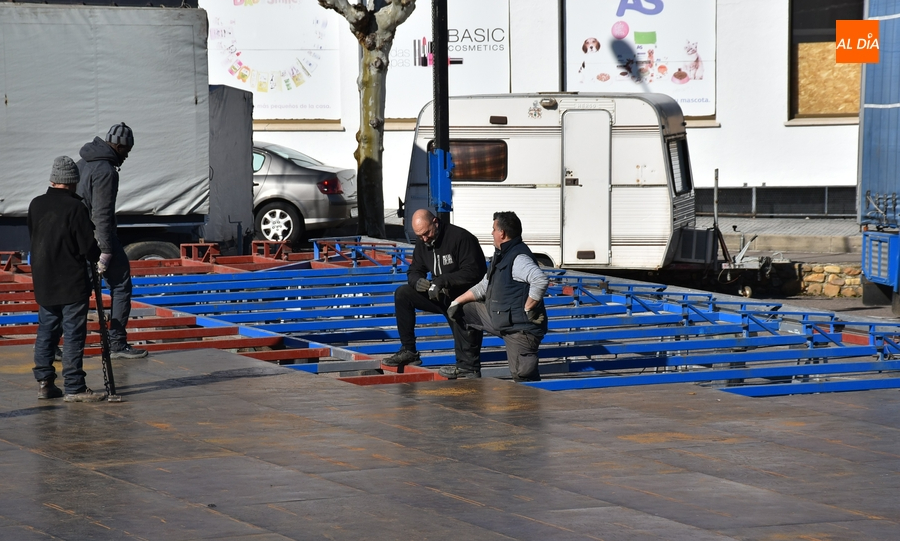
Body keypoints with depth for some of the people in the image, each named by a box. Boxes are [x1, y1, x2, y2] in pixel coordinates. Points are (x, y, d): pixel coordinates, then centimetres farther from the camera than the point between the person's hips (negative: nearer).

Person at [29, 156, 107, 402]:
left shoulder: (35, 205, 3)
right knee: (73, 335, -3)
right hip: (72, 283, -6)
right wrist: (99, 257, 7)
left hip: (43, 283, 6)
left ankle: (44, 383, 12)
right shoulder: (75, 207, -15)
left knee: (46, 331, 13)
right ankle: (74, 388, -3)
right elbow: (88, 247, -14)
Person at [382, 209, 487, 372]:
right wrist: (417, 281, -17)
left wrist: (443, 280, -34)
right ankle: (408, 351, -5)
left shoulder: (461, 237, -18)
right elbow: (414, 271, 9)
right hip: (441, 296, 7)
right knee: (402, 294, -8)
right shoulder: (422, 242, 6)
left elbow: (472, 272, -25)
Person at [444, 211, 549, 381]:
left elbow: (541, 280, -36)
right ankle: (468, 367, 24)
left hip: (521, 327, -11)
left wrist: (528, 309, -28)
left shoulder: (518, 259, -20)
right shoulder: (501, 256, 13)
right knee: (467, 311, 20)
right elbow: (484, 287, 22)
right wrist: (457, 301, 14)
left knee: (522, 375, -19)